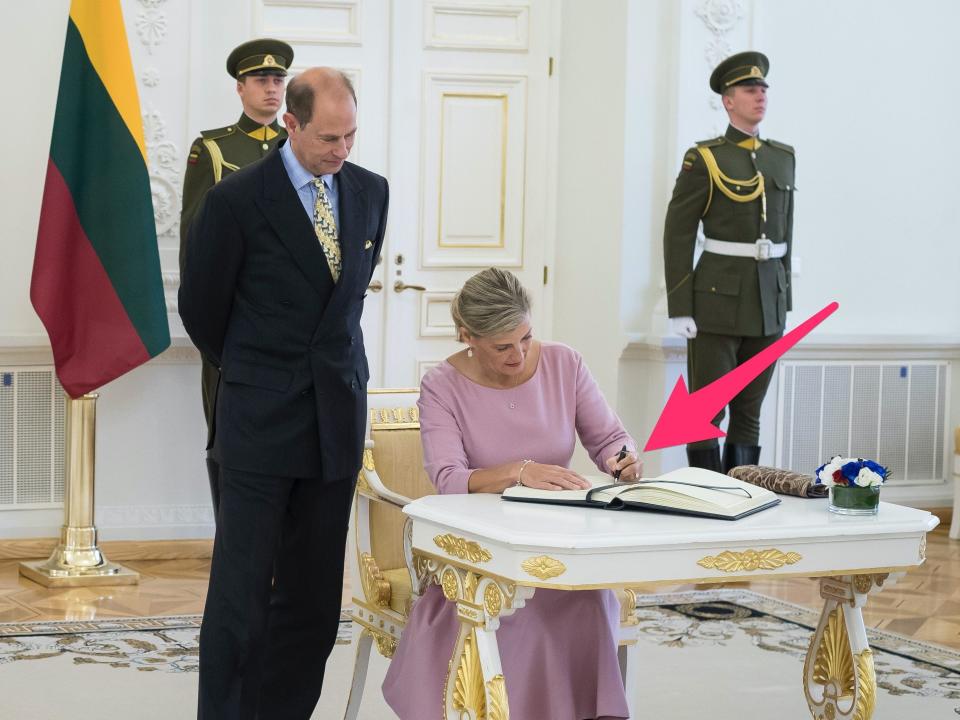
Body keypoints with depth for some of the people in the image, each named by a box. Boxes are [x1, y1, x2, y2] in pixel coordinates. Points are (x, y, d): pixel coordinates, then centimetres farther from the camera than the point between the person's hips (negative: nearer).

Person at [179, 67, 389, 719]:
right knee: (242, 590, -4)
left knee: (314, 595, 6)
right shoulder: (238, 200, -8)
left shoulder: (370, 192, 8)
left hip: (337, 417, 5)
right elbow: (201, 306, 4)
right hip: (262, 420, -4)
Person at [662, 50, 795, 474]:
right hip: (717, 298, -5)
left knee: (750, 411, 9)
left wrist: (784, 301, 13)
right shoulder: (704, 159, -5)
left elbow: (785, 233, 16)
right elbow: (678, 234, -6)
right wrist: (679, 309, -11)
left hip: (768, 301, 5)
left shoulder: (783, 158, 12)